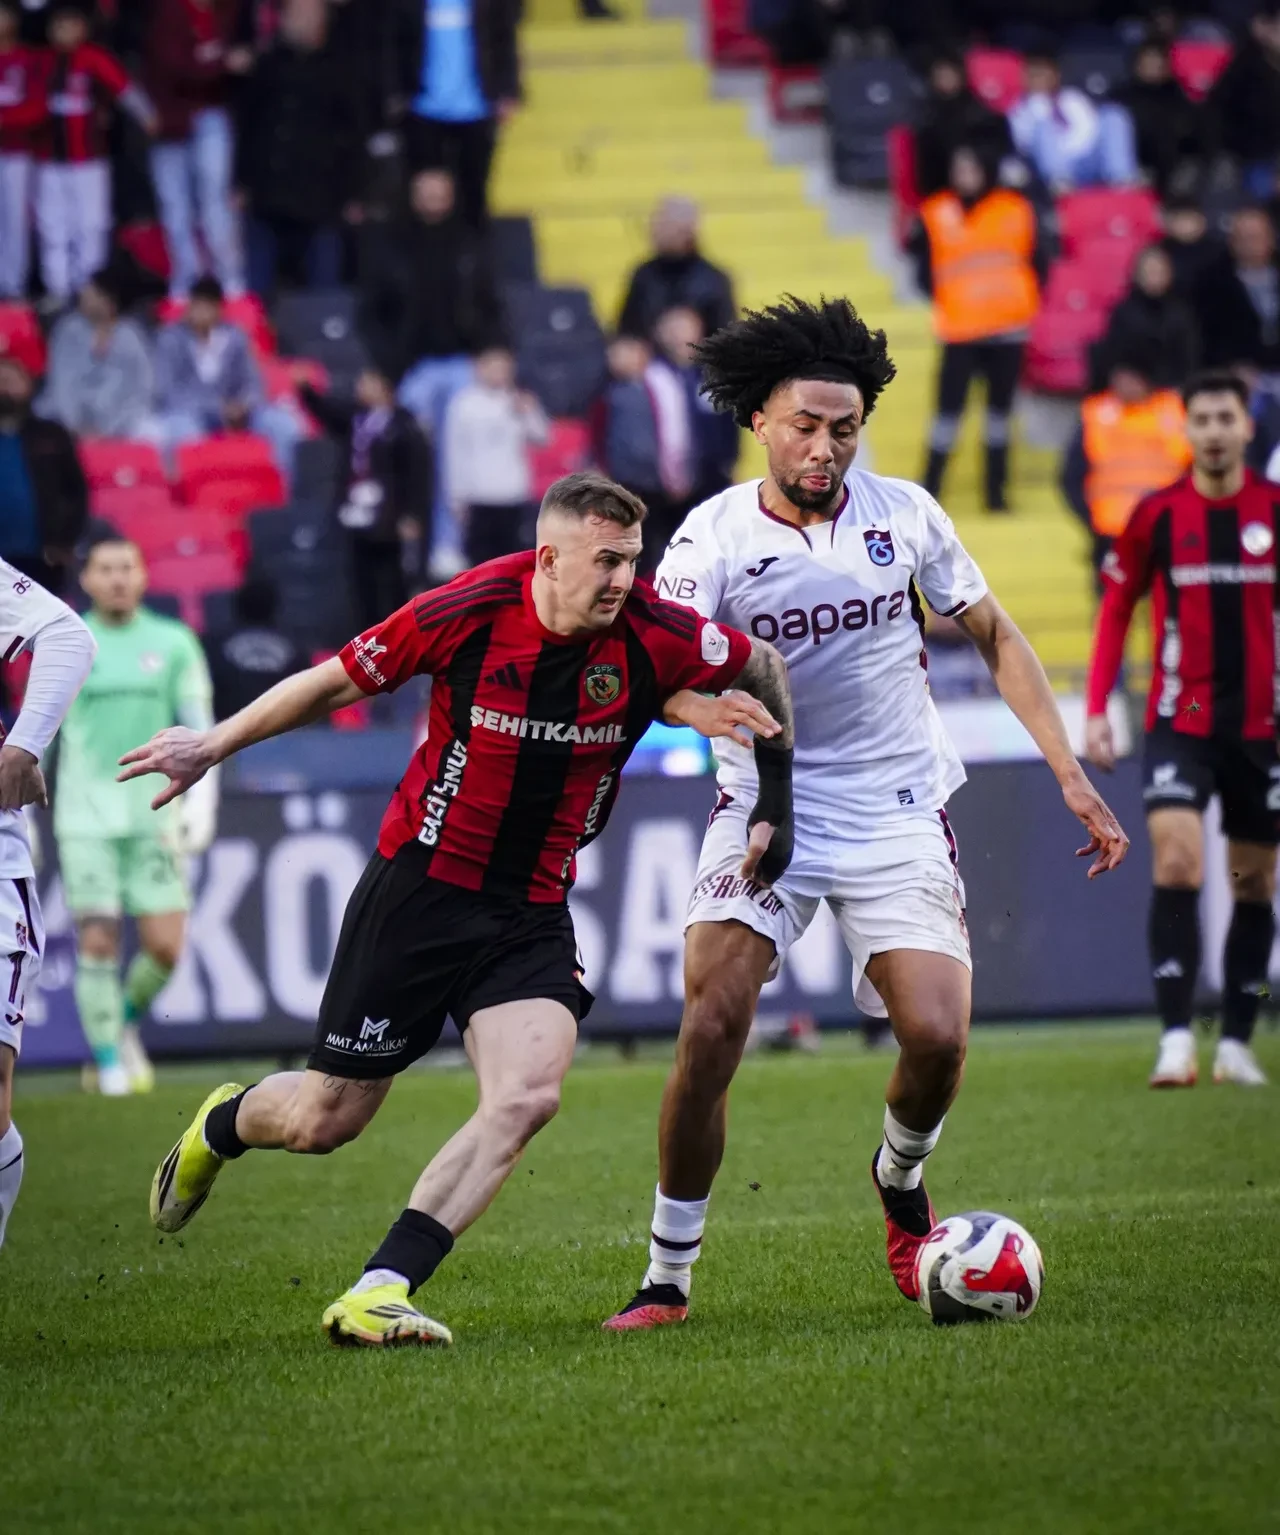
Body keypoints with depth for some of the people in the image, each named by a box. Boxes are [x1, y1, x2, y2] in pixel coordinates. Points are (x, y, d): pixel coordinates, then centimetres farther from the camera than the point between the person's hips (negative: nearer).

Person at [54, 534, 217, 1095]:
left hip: (155, 815, 1)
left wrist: (201, 799, -8)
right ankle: (108, 1060, 5)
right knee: (98, 941, -8)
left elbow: (201, 729, 5)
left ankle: (127, 1021, 25)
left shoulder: (173, 643, 6)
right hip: (86, 815, -1)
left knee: (165, 947, -4)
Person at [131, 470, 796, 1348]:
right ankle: (218, 1128, 40)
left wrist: (777, 789, 7)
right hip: (419, 885, -2)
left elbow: (762, 667, 8)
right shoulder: (468, 614, -16)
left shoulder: (655, 638, -11)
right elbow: (341, 681, -1)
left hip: (533, 913, 2)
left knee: (529, 1094, -23)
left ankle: (380, 1293, -21)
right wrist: (213, 747, 6)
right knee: (326, 1121, 3)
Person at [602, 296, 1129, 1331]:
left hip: (899, 812, 1)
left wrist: (1073, 776, 6)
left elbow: (995, 637, 11)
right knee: (710, 1030, -18)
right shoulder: (714, 537, -6)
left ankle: (900, 1180, 21)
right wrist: (713, 707, -40)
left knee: (938, 1039, -13)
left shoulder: (904, 514, 0)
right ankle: (668, 1276, -5)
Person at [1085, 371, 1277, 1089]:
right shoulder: (1157, 515, -1)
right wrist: (1096, 709, 1)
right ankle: (1177, 1038, -20)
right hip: (1180, 723, -2)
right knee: (1177, 863, -18)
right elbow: (1117, 607, 7)